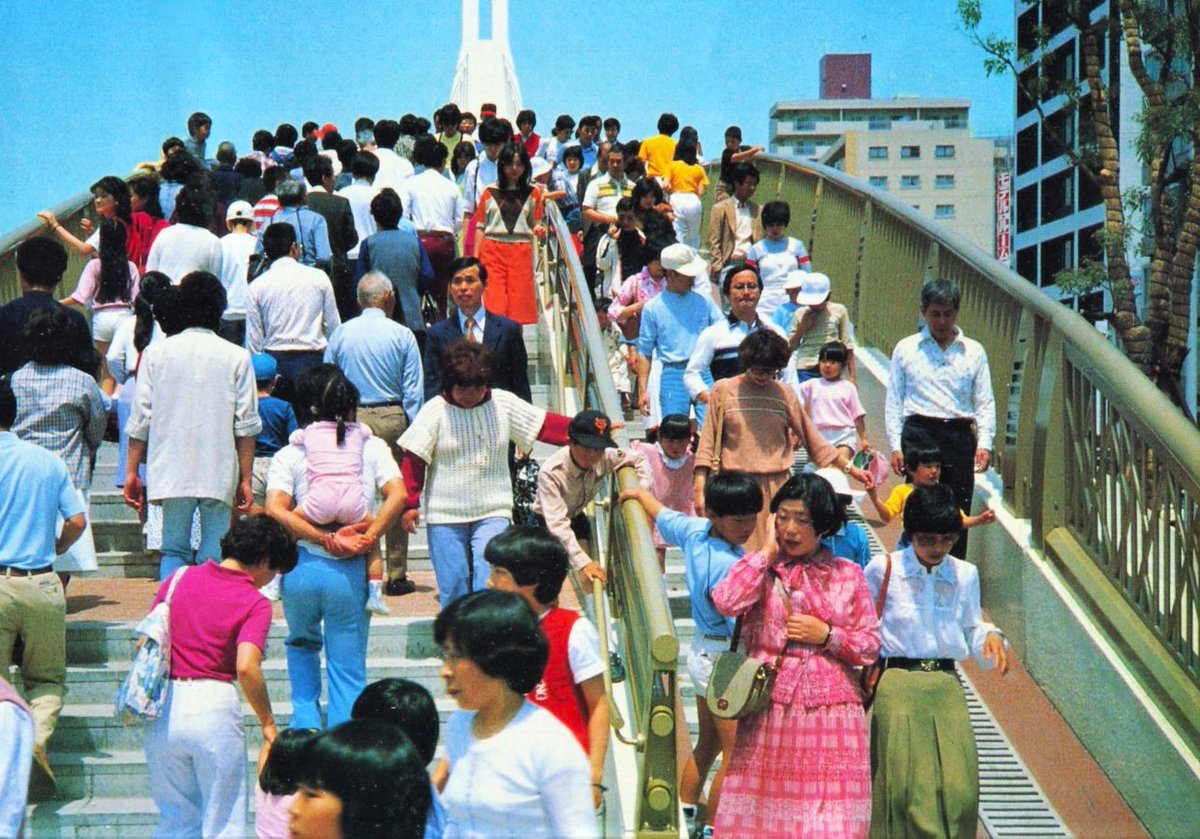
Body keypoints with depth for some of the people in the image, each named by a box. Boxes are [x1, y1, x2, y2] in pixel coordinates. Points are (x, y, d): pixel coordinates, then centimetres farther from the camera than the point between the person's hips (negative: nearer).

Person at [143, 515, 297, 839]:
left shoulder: (178, 578, 9)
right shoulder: (255, 603, -5)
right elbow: (246, 667, -18)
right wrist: (267, 722, -8)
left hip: (163, 705, 5)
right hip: (213, 705, -4)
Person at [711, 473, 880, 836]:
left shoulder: (848, 575, 6)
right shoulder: (763, 571, 4)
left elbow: (871, 645, 7)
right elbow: (726, 602, -17)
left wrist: (827, 635, -9)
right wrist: (767, 553, -8)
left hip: (832, 710, 0)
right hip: (771, 707, 0)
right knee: (765, 801, 2)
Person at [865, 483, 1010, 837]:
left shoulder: (965, 575, 8)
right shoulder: (884, 569, 0)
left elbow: (972, 629, 14)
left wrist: (992, 637, -8)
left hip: (947, 687, 3)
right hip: (898, 686, -3)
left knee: (959, 790, -3)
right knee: (907, 788, -5)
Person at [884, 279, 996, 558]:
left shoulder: (974, 352, 12)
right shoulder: (906, 349, 9)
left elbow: (985, 402, 10)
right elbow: (893, 402, 8)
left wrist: (984, 443, -3)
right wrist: (896, 446, -1)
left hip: (960, 435, 2)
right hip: (920, 433, -2)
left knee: (959, 511, 2)